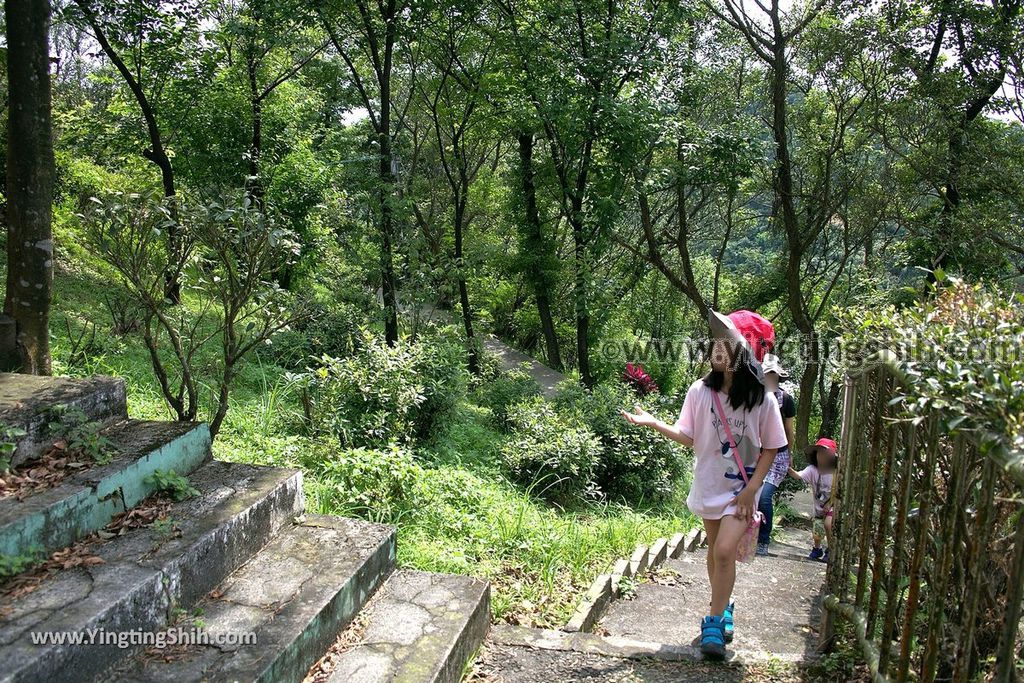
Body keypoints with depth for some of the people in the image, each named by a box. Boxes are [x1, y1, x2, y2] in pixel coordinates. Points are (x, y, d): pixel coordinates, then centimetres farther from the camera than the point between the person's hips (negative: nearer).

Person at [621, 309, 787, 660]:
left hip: (742, 487, -3)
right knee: (715, 549, 16)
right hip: (709, 484, 3)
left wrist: (752, 488, -11)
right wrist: (654, 423, -16)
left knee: (725, 550, -15)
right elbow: (688, 437, -3)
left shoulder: (761, 400, -14)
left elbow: (771, 447, -5)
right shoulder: (700, 391, -9)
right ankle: (723, 608, 39)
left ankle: (713, 622, 0)